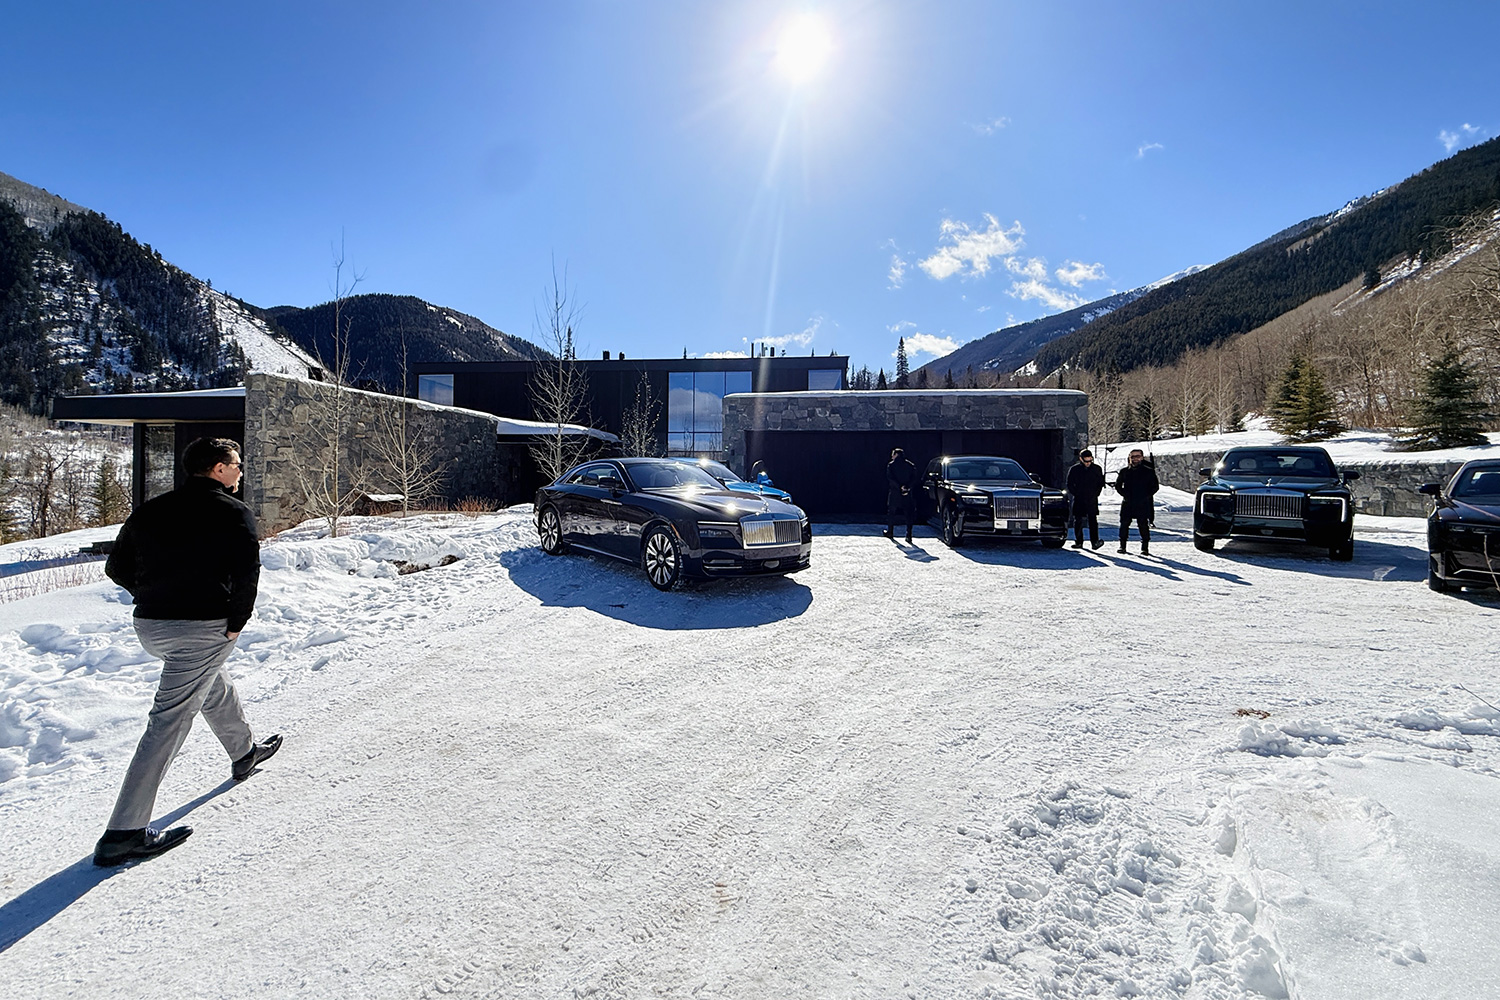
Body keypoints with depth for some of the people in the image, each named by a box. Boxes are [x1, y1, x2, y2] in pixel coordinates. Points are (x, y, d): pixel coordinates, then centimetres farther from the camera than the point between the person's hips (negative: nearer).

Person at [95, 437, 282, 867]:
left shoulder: (149, 511, 11)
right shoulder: (234, 513, -8)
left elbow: (117, 568, 12)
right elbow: (246, 571, -19)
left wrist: (156, 599, 18)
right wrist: (235, 622, -9)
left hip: (149, 626, 8)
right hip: (203, 627, -8)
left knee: (212, 682, 29)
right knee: (169, 721, -5)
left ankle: (244, 751, 48)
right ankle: (124, 834, -2)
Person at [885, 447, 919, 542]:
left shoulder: (891, 465, 0)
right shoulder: (911, 465, 8)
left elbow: (890, 478, -11)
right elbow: (914, 479, -1)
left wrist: (899, 487, -15)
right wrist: (907, 487, -10)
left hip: (894, 492, -2)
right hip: (908, 493, 2)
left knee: (891, 512, 13)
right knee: (909, 513, 2)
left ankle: (890, 532, 21)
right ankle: (908, 535, -5)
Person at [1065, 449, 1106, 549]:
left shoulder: (1097, 469, 5)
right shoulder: (1074, 469, 1)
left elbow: (1101, 483, 14)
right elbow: (1070, 484, 6)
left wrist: (1095, 494, 3)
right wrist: (1076, 494, -2)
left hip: (1092, 500, 0)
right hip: (1078, 500, 0)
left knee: (1093, 521, -8)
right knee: (1078, 521, 3)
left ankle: (1095, 542, -11)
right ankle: (1078, 542, 11)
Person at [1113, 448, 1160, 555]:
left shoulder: (1148, 471, 3)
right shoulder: (1124, 471, 8)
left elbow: (1155, 486, 6)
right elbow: (1118, 485, 15)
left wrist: (1146, 496, -5)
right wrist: (1125, 495, 1)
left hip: (1143, 504, -2)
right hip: (1127, 503, 2)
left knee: (1143, 525, -2)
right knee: (1124, 523, 2)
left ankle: (1145, 547, 4)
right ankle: (1122, 545, 13)